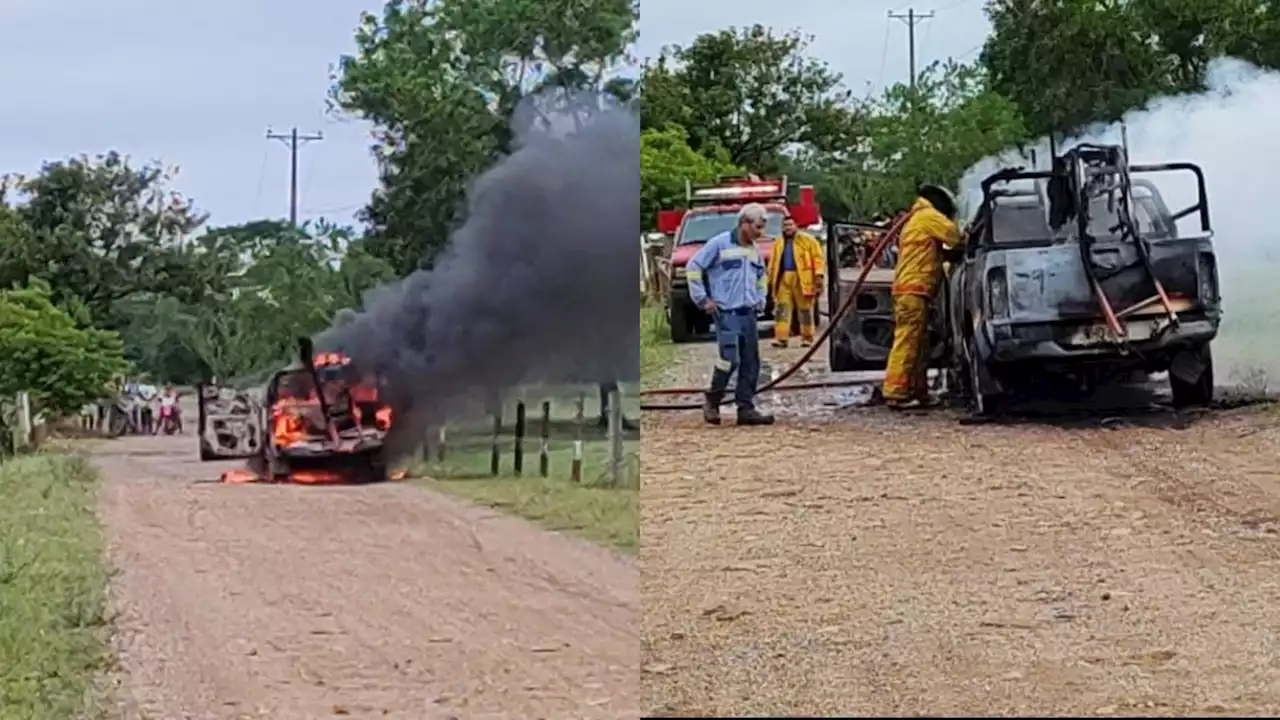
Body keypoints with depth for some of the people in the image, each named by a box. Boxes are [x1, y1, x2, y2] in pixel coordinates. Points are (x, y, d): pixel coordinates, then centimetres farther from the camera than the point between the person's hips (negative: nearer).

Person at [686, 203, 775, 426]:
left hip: (748, 314, 7)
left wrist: (760, 300, 17)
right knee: (730, 359, -15)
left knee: (751, 363, 3)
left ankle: (746, 409, 8)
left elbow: (761, 278, 32)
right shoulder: (720, 244, -7)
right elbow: (693, 267, -5)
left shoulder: (755, 251, 15)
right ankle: (712, 403, 3)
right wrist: (702, 299, -7)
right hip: (726, 313, -7)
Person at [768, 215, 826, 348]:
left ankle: (807, 338, 11)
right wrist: (770, 279, 14)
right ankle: (781, 337, -7)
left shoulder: (807, 240, 0)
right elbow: (773, 263, 19)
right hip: (784, 279, 4)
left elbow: (818, 258, -5)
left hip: (802, 279, -4)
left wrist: (819, 275, -14)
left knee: (805, 310, 4)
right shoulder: (778, 243, 17)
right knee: (781, 307, -5)